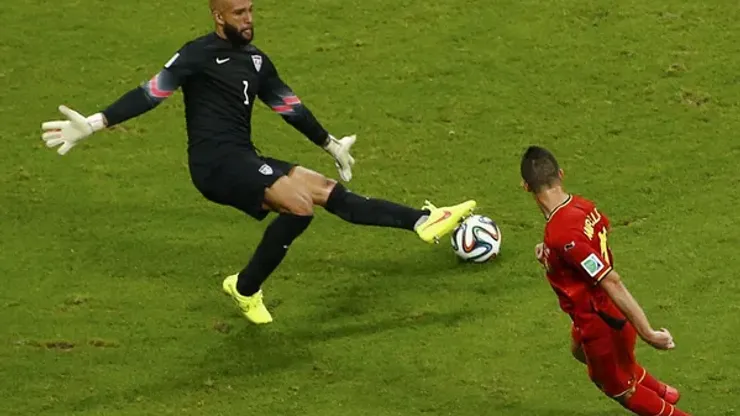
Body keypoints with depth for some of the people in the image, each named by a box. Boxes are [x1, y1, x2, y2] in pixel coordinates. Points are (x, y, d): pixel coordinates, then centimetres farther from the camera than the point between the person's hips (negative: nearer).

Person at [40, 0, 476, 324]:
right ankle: (246, 288, -14)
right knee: (300, 204, -25)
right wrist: (94, 123, -19)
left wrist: (331, 144, 35)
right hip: (216, 163, -7)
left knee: (331, 192, -1)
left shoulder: (256, 61, 16)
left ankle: (423, 221, -1)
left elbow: (290, 107, 27)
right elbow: (151, 93, -10)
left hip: (245, 161, 7)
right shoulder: (200, 54, -7)